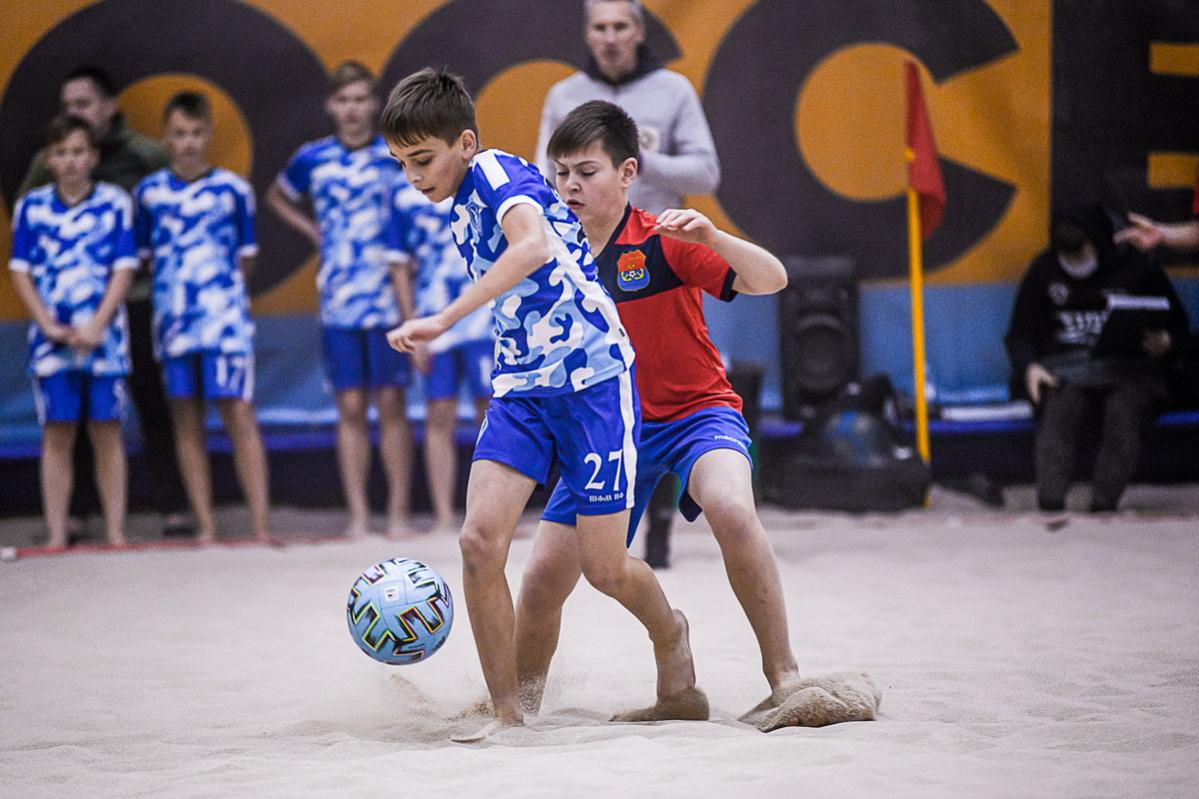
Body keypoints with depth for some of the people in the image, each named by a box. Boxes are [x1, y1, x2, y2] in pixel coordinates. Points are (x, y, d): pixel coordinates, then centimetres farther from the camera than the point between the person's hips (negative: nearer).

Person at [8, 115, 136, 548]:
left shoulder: (115, 203, 2)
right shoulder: (31, 207, 5)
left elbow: (123, 270, -1)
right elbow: (21, 272, 4)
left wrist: (96, 327, -11)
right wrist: (48, 326, -9)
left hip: (102, 334, -1)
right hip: (52, 337, 1)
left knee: (107, 432, 3)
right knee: (56, 435, 1)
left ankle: (115, 533, 7)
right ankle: (56, 536, 4)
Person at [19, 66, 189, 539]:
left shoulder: (144, 156, 1)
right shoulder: (48, 161, 6)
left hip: (136, 299, -2)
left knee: (152, 402, 1)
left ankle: (171, 508, 6)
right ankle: (74, 513, 8)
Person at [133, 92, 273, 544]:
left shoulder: (233, 190, 2)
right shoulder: (149, 193, 7)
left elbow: (245, 258, 9)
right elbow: (141, 258, 13)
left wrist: (219, 284, 2)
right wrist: (175, 286, 5)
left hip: (226, 319, -3)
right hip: (173, 320, 3)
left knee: (239, 414, -8)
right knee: (187, 422, 4)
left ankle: (260, 522, -9)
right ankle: (204, 524, 8)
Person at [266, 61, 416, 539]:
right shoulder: (313, 159, 7)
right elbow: (277, 198, 26)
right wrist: (313, 231, 10)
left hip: (389, 298, -2)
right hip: (338, 300, 2)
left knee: (390, 405, 0)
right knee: (350, 407, 3)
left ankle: (398, 512, 5)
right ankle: (357, 514, 6)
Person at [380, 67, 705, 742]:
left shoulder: (498, 173, -12)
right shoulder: (464, 210, 15)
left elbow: (534, 245, -34)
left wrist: (444, 321, -38)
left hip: (593, 378, -7)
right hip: (521, 389, 7)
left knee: (604, 567, -1)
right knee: (480, 540, -14)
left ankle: (669, 636, 34)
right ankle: (507, 711, -5)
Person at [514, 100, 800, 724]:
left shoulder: (663, 241, -13)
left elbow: (771, 280, -21)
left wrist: (710, 237, -37)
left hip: (697, 410, -4)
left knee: (731, 509, -36)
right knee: (544, 574, -4)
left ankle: (784, 678, -26)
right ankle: (519, 701, 23)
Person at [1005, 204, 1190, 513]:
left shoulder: (1136, 267, 8)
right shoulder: (1044, 270, 13)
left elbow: (1177, 322, 16)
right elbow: (1020, 332, 15)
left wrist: (1165, 341, -8)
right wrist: (1029, 368, -6)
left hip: (1126, 367, -1)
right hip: (1065, 366, 1)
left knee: (1122, 412, -33)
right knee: (1060, 409, -33)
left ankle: (1103, 508, -37)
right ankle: (1050, 507, -42)